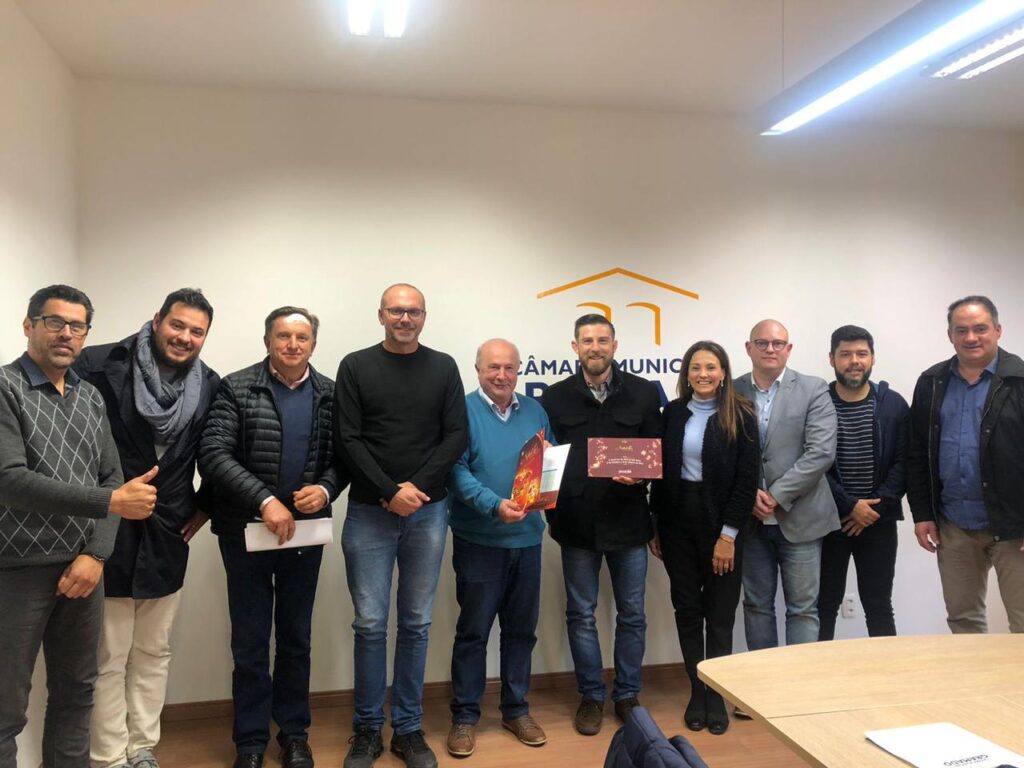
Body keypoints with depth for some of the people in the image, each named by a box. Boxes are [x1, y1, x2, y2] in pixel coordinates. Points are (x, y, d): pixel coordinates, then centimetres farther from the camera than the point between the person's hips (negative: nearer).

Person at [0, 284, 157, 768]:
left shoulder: (91, 398, 10)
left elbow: (111, 479, 8)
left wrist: (95, 554, -5)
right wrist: (111, 501, -22)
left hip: (82, 568, 5)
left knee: (76, 693, 14)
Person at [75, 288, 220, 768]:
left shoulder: (209, 387, 2)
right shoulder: (100, 366, -11)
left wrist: (205, 504, 7)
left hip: (166, 536, 4)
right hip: (105, 531, -4)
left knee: (154, 652, 15)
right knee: (109, 657, 6)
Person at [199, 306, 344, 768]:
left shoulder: (331, 395, 2)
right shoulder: (236, 389, -7)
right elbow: (213, 454, -15)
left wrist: (326, 488, -15)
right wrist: (265, 499, -23)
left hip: (305, 531, 2)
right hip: (246, 531, -2)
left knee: (296, 638, 14)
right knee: (250, 641, 9)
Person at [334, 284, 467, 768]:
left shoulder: (443, 368, 6)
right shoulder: (356, 367, 1)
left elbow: (457, 436, 1)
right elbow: (348, 441, -4)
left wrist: (418, 486, -11)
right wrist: (390, 492, -13)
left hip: (428, 512, 1)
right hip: (369, 512, -1)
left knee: (416, 624, 9)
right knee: (370, 624, 3)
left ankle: (408, 729, 22)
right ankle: (367, 729, 20)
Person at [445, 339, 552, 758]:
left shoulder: (535, 410, 8)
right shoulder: (464, 410, -7)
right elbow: (457, 470, -16)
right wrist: (494, 505, -29)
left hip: (527, 537, 5)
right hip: (479, 539, -4)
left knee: (522, 628, 14)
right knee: (473, 630, 5)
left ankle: (516, 709, 29)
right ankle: (464, 716, 19)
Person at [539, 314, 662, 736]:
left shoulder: (643, 393, 2)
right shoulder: (555, 397, 3)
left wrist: (641, 475, -18)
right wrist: (553, 514, -1)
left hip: (628, 522, 0)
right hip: (576, 523, 0)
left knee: (632, 614, 11)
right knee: (581, 615, 10)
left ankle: (627, 694, 28)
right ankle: (591, 696, 26)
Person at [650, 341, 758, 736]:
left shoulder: (741, 416, -6)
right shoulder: (673, 413, 4)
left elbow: (747, 479, -9)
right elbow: (661, 470, 7)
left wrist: (728, 534, -13)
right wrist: (656, 526, 4)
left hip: (721, 524, -3)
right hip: (677, 521, 3)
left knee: (719, 614, 6)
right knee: (687, 609, 10)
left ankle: (717, 696, 21)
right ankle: (697, 692, 24)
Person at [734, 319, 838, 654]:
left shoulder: (813, 390, -2)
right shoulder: (732, 392, 4)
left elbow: (821, 452, -12)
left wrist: (776, 495, -15)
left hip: (798, 518, -2)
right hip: (750, 519, 2)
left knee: (803, 608, 5)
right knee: (756, 606, 11)